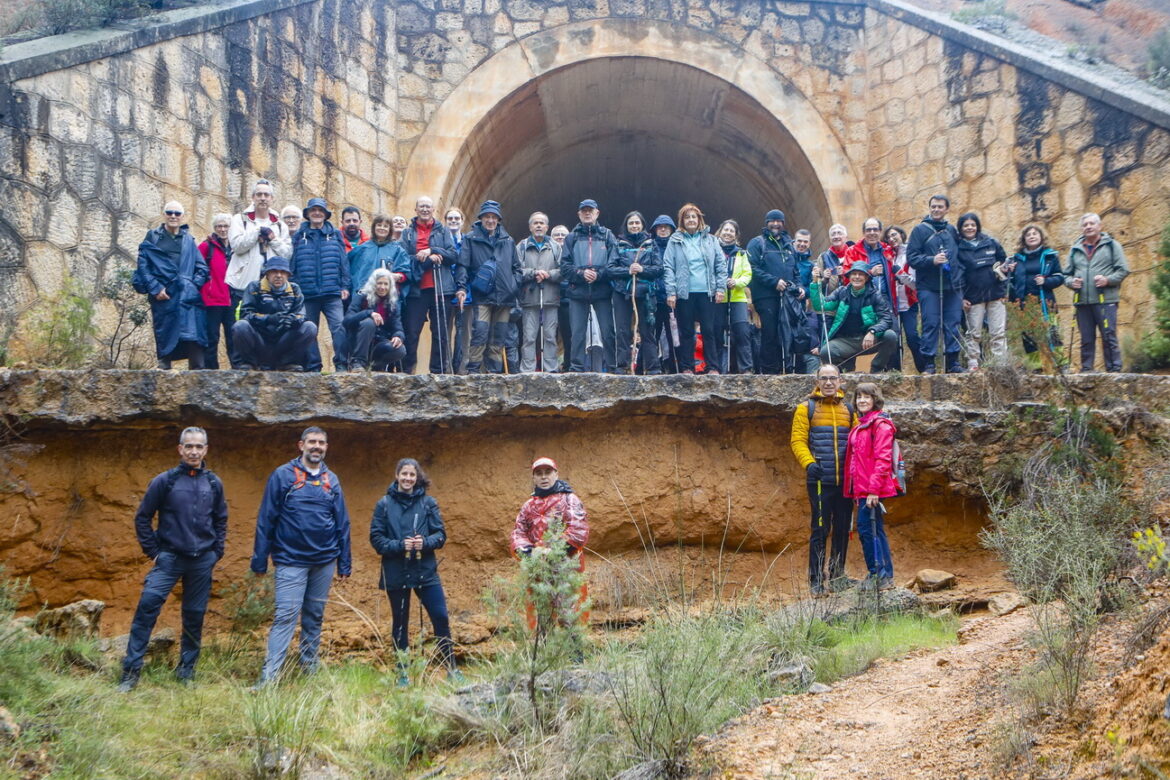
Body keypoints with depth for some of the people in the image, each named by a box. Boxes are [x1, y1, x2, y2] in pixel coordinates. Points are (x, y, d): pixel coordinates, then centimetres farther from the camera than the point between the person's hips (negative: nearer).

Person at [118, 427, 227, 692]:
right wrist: (152, 551, -2)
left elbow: (221, 519, 18)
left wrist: (217, 551, 9)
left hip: (203, 561, 3)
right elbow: (142, 517, 2)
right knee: (147, 605, -16)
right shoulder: (165, 481, -4)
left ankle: (186, 671, 21)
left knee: (195, 616, 8)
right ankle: (130, 671, -12)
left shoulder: (213, 483, 6)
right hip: (170, 558, -3)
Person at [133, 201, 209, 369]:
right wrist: (155, 288, -9)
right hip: (164, 297, -1)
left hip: (188, 298, 2)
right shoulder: (153, 237, 9)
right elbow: (143, 266, 1)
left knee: (194, 340, -10)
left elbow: (202, 267, 15)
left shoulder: (188, 240, 17)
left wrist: (194, 284, -1)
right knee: (165, 343, -1)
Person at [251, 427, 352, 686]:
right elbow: (265, 519, -3)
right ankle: (268, 678, -13)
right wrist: (260, 561, -6)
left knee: (315, 617, 11)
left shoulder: (331, 480, 10)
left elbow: (342, 524, 12)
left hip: (324, 561, 4)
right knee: (286, 616, -11)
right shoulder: (283, 475, -2)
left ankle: (309, 669, 21)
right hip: (291, 560, -4)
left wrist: (344, 564, 9)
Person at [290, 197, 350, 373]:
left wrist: (344, 286, 0)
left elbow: (343, 262, 7)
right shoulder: (299, 236, 10)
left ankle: (341, 365, -10)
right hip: (307, 293, 1)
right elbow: (292, 264, 8)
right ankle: (312, 368, 11)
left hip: (332, 292, -1)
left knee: (339, 327, -13)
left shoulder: (334, 235, 9)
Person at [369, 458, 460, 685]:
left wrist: (425, 543, -18)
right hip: (396, 574, 0)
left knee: (440, 617, -3)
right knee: (400, 623, 8)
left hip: (426, 572, 1)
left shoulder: (428, 503, 4)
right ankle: (402, 672, 19)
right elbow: (376, 538, -1)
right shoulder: (385, 504, 1)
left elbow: (441, 535, 2)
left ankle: (451, 668, 10)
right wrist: (400, 545, -17)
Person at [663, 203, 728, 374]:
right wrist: (671, 292, -8)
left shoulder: (710, 240, 12)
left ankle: (713, 368, 1)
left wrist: (721, 288, -2)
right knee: (686, 332, 3)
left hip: (707, 293, 1)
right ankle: (687, 368, 7)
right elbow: (668, 267, 1)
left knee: (710, 331, -2)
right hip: (684, 294, -1)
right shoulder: (675, 241, 7)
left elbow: (721, 264, 8)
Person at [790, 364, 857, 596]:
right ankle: (816, 581, 2)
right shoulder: (806, 409, 3)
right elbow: (798, 440, -4)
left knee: (842, 530, 9)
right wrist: (809, 463, -19)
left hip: (845, 480, 4)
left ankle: (837, 577, 20)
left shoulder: (848, 410, 14)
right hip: (820, 481, -4)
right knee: (820, 530, -4)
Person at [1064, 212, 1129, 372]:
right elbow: (1067, 274, 20)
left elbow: (1123, 269, 1)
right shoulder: (1075, 249, 17)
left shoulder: (1111, 245, 6)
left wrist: (1108, 280, -14)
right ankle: (1086, 370, 12)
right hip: (1082, 302, 4)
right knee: (1086, 339, 7)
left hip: (1106, 300, -4)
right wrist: (1071, 282, -2)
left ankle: (1114, 369, -2)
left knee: (1109, 336, -6)